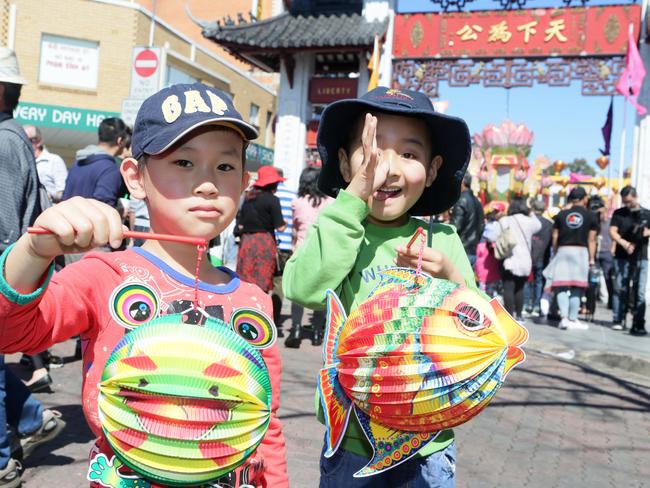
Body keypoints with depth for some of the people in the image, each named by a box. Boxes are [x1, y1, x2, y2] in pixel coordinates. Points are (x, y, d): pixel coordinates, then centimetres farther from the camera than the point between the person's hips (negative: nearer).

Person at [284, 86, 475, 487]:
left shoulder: (443, 240, -2)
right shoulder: (341, 229, -9)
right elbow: (305, 289, -29)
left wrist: (451, 278, -21)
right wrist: (353, 197, -29)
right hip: (352, 441, -2)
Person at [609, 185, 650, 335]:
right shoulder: (618, 213, 8)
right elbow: (612, 231, -3)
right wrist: (624, 243, -21)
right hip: (622, 258, 0)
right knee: (620, 289, 0)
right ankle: (618, 320, 7)